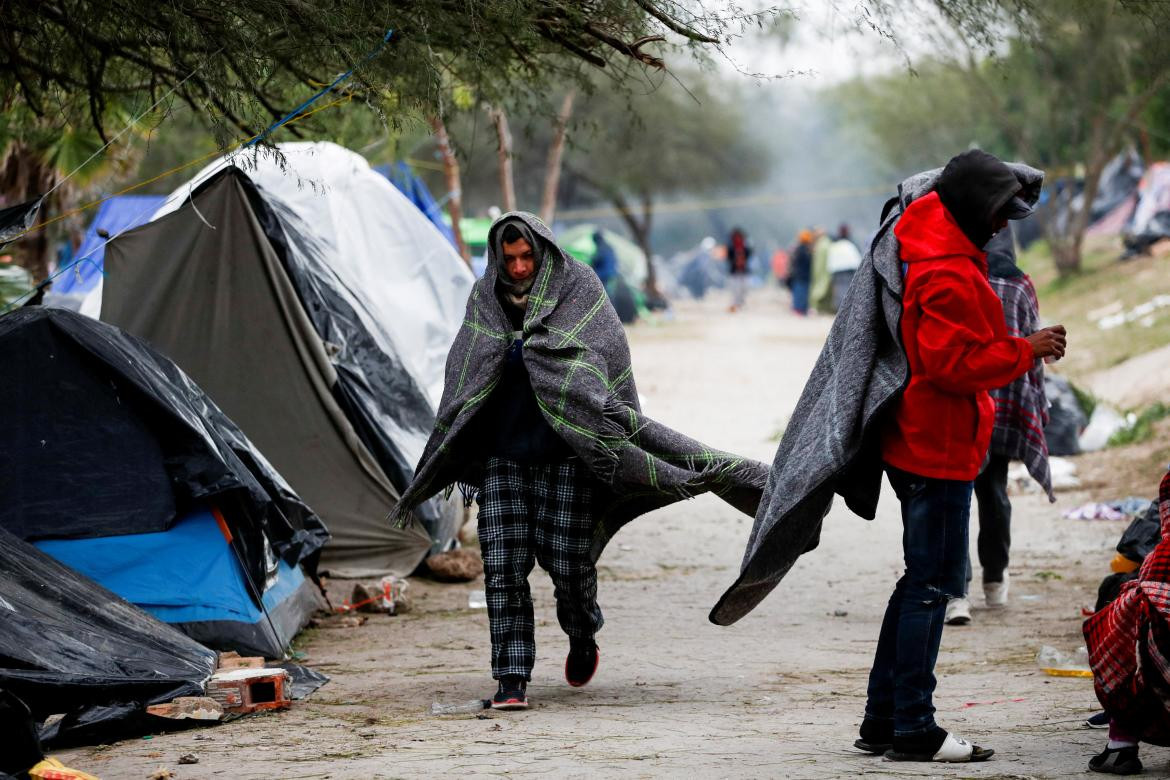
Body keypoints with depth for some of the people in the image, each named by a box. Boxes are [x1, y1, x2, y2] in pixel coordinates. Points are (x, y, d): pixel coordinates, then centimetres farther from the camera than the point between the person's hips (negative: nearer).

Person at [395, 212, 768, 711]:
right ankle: (512, 679, -4)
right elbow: (463, 385, 12)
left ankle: (582, 638, 30)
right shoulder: (485, 300, 7)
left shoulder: (579, 289, -2)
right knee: (503, 567, -7)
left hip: (566, 452, -3)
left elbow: (607, 368, -5)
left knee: (568, 563, -3)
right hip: (504, 455, 3)